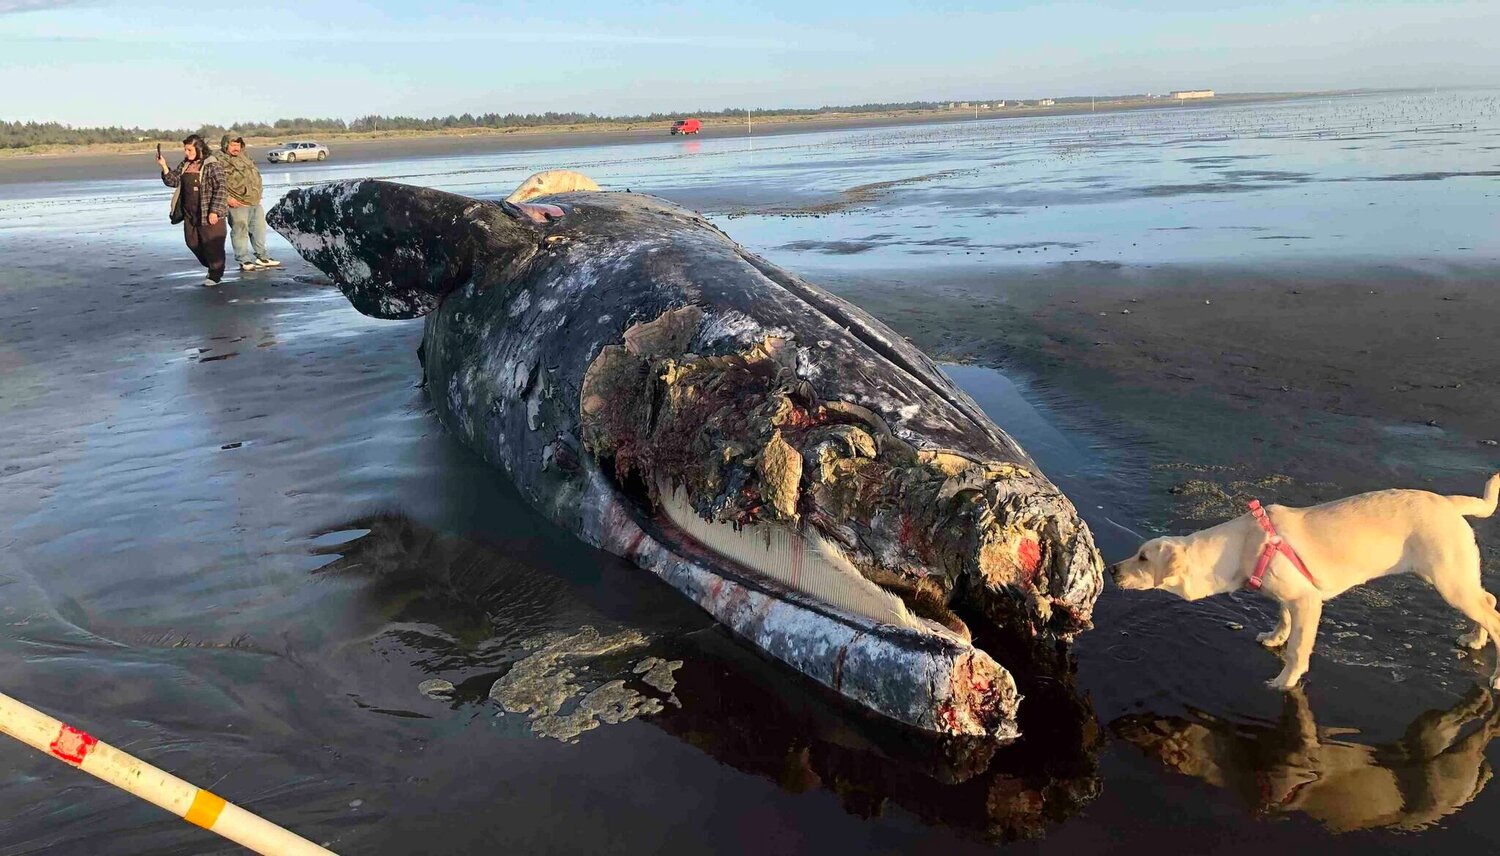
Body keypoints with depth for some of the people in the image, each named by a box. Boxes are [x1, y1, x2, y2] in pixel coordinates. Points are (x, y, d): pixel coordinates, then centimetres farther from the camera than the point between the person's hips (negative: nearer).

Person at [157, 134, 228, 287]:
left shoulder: (212, 165, -12)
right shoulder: (185, 165, 11)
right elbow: (173, 181, 11)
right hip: (189, 214, 8)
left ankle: (215, 275, 11)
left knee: (212, 244, -1)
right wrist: (164, 166, -6)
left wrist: (214, 211, -19)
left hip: (208, 214, -8)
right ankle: (212, 267, 29)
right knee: (193, 242, 13)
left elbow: (220, 189, -16)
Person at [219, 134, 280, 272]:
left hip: (255, 202, 8)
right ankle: (244, 260, 2)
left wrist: (257, 194, 22)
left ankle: (261, 256, 26)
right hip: (237, 204, -8)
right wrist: (228, 198, -23)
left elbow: (255, 175, 27)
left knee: (259, 229, 14)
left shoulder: (244, 157, 15)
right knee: (240, 231, -4)